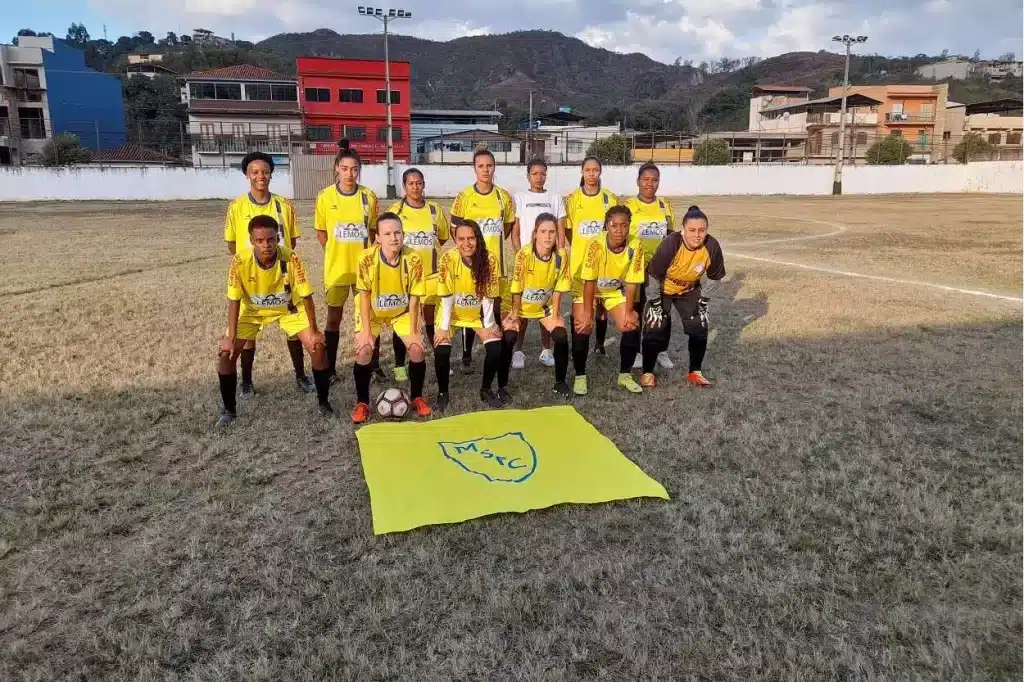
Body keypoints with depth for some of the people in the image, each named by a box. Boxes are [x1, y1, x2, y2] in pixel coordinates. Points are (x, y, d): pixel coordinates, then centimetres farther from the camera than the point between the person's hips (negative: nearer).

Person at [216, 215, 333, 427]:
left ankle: (323, 403, 5)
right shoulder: (240, 261, -29)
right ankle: (229, 410, 10)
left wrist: (313, 331, -18)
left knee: (317, 347, -15)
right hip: (252, 310, 1)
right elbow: (234, 301, -20)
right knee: (226, 353, -11)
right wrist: (231, 338, -22)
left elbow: (306, 296, -21)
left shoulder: (291, 258, -31)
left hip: (288, 309, -1)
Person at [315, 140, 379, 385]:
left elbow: (373, 230, 6)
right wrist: (336, 254, 2)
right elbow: (321, 232, 4)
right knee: (334, 317, 9)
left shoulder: (369, 196, -4)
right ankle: (331, 369, 19)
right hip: (336, 267, -1)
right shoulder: (325, 197, -7)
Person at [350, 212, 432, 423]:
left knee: (417, 349, -13)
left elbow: (414, 297, -15)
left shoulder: (413, 259, -24)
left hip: (402, 311, 1)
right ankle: (362, 403, 2)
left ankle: (417, 398, 10)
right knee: (364, 351, -17)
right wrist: (366, 331, -19)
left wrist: (413, 331, -15)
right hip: (372, 311, -1)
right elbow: (364, 295, -17)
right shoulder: (367, 258, -27)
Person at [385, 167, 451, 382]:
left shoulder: (435, 209, 4)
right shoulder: (394, 210, -3)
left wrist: (425, 250, 9)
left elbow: (444, 236, 16)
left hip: (431, 273, 2)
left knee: (433, 319, 8)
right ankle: (399, 366, 14)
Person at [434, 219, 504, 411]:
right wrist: (444, 327, -18)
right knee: (441, 351, -20)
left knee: (496, 348, -17)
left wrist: (488, 325, -14)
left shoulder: (490, 259, -20)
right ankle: (442, 392, 6)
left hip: (478, 314, 1)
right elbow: (446, 297, -18)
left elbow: (488, 296, -13)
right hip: (452, 314, -1)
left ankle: (486, 389, 8)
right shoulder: (448, 259, -23)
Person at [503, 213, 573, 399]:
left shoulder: (561, 256, -18)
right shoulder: (524, 254, -28)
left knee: (561, 336, -13)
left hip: (545, 306, 3)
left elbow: (558, 289, -9)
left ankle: (560, 382, 8)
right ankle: (502, 386, -3)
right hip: (520, 305, -2)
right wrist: (515, 316, -15)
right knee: (508, 338, -20)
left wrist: (555, 316, -8)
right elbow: (516, 290, -20)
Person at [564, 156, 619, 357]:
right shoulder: (572, 199, -1)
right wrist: (580, 248, 6)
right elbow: (567, 229, 6)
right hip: (579, 259, 0)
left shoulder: (610, 198, 0)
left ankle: (600, 344, 20)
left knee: (602, 303, 7)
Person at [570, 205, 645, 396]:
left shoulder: (635, 246, -23)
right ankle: (580, 376, 2)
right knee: (582, 328, -18)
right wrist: (588, 313, -24)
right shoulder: (595, 246, -31)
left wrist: (628, 312, -15)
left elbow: (632, 282, -15)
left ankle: (625, 375, 9)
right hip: (586, 289, -3)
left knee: (632, 326, -10)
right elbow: (589, 282, -25)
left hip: (615, 290, 3)